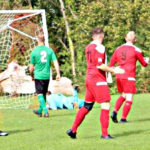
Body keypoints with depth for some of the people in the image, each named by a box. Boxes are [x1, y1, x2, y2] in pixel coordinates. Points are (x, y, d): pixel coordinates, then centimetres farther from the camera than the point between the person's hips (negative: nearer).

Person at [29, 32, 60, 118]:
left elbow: (31, 68, -1)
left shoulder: (34, 51, -6)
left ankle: (45, 111, -15)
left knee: (40, 94, 1)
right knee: (44, 94, 16)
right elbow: (55, 62, -6)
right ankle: (40, 111, 28)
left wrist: (32, 76, 15)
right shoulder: (49, 50, 0)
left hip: (38, 76, -3)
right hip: (47, 76, 4)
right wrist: (58, 74, -3)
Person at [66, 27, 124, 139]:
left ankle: (73, 130, 14)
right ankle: (105, 134, -10)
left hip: (89, 79, 9)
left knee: (87, 106, 14)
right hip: (98, 80, -9)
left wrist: (112, 69, 22)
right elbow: (100, 66, -19)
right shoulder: (99, 47, -12)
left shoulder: (88, 47, 14)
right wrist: (113, 71, -9)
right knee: (106, 105, -7)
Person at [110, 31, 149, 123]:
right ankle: (123, 118, -4)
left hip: (119, 77, 6)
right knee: (129, 99, 1)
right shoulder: (136, 50, -4)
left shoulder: (118, 49, 10)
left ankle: (115, 112, 4)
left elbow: (111, 64, 11)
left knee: (123, 95, 22)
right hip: (129, 77, -6)